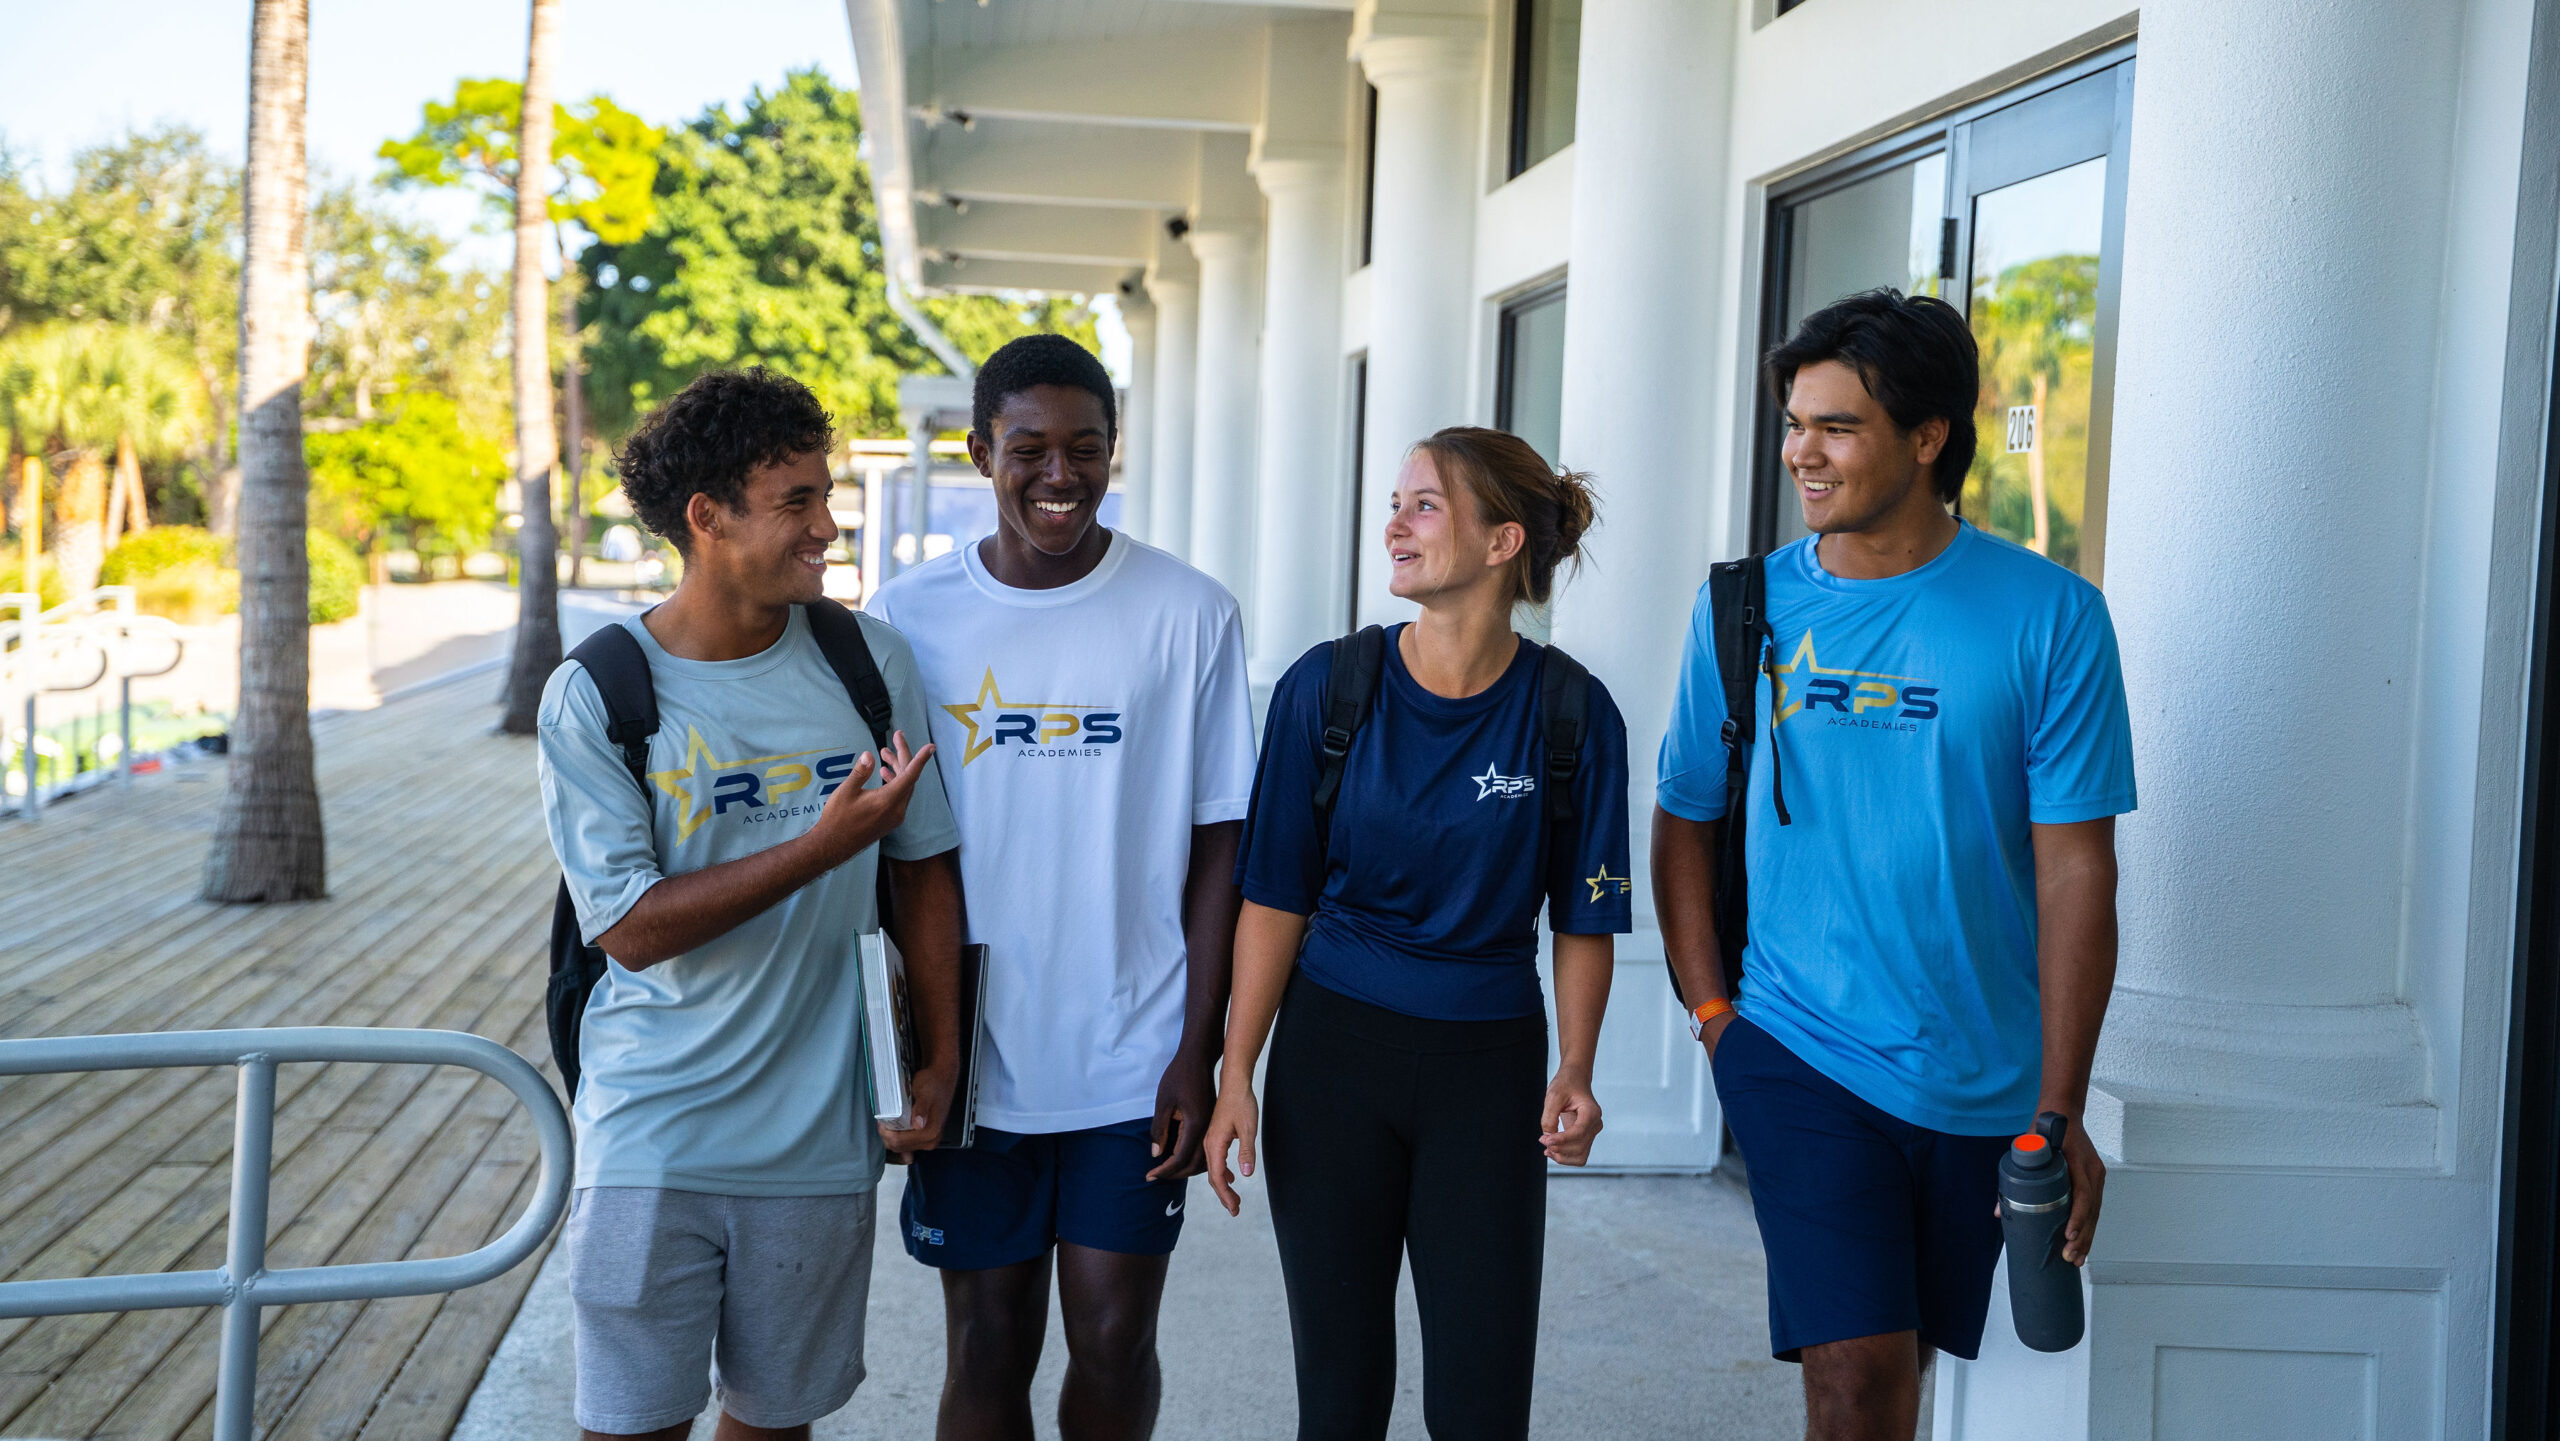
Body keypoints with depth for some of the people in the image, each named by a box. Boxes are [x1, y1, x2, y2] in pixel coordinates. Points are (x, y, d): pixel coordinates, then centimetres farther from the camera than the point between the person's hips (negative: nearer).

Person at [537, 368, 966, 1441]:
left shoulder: (869, 662, -1)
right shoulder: (593, 697, -9)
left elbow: (922, 868, 8)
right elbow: (633, 928, -14)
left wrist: (942, 1061, 6)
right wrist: (823, 846, -22)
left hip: (817, 1142, 3)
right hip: (653, 1142, -2)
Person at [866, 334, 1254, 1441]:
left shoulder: (1189, 615, -3)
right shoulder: (908, 618, -1)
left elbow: (1217, 846, -1)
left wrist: (1198, 1053, -5)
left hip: (1133, 1064, 0)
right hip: (972, 1060, 1)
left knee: (1114, 1344, 8)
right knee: (988, 1350, 9)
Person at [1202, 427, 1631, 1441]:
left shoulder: (1570, 713, -6)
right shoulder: (1326, 689, -4)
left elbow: (1584, 920, 0)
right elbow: (1276, 898, -1)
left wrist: (1576, 1071, -14)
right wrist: (1236, 1074, -4)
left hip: (1488, 1063, 0)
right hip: (1334, 1051, 1)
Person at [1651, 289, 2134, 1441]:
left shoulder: (2049, 616, -7)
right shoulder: (1745, 610, -1)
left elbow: (2076, 869, -8)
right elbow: (1685, 819, 10)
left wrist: (2059, 1108, -11)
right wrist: (1710, 1009, 0)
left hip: (1985, 1079, 1)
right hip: (1800, 1055, 0)